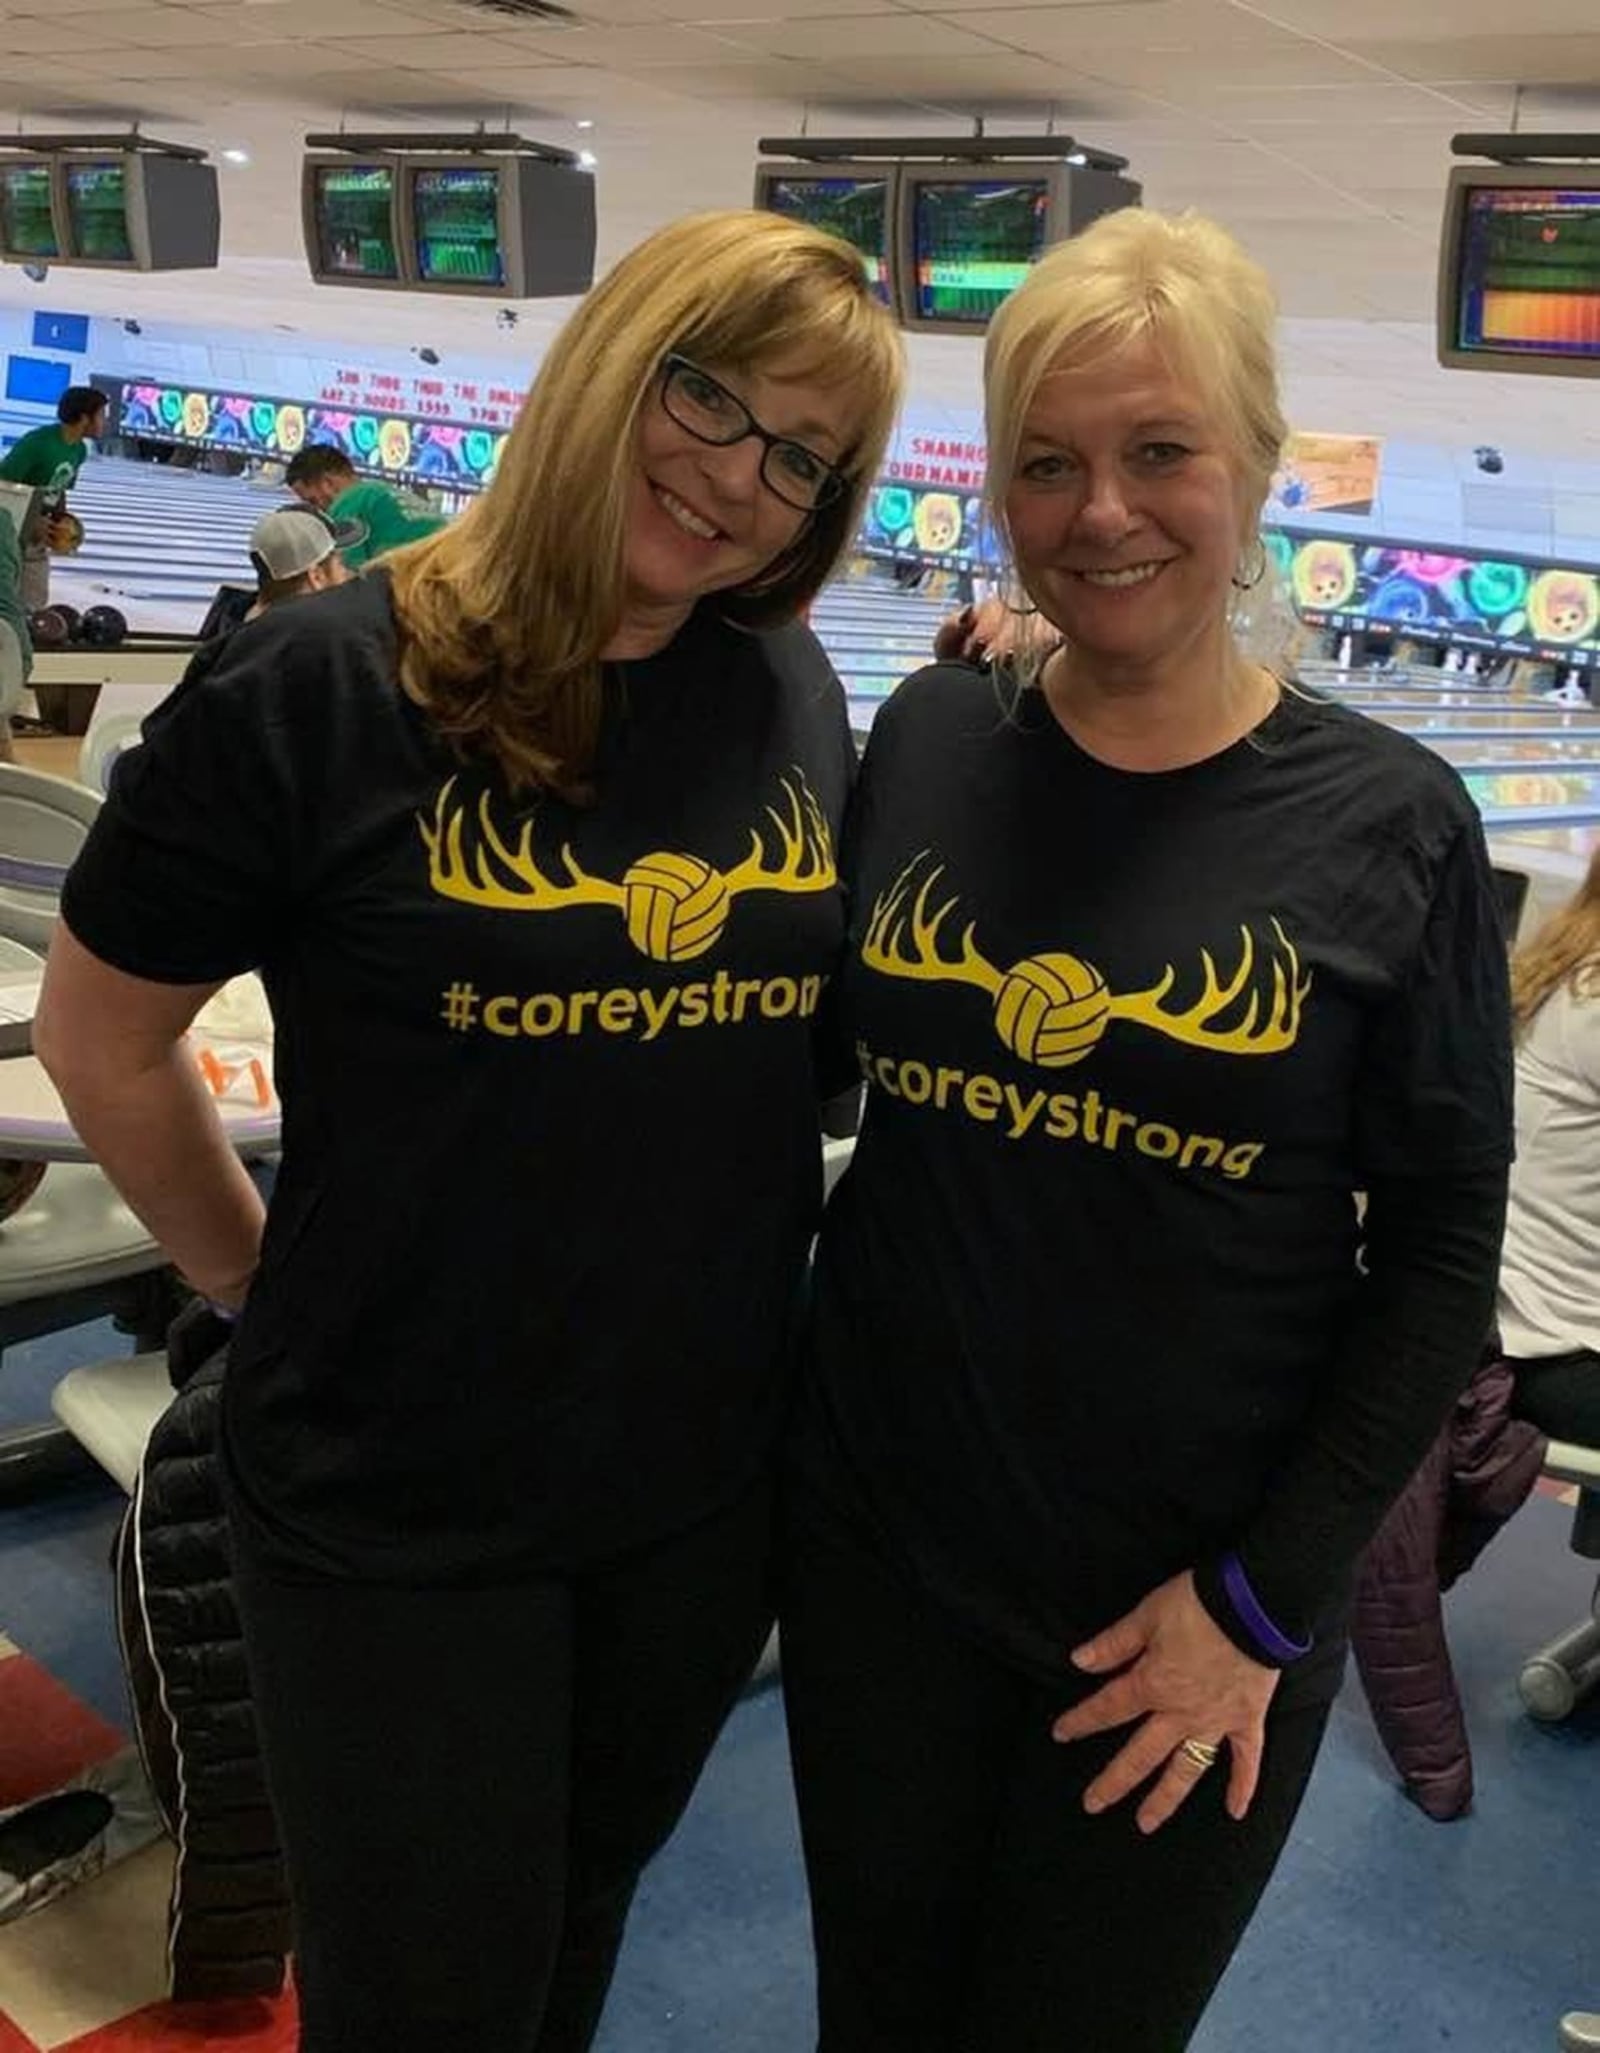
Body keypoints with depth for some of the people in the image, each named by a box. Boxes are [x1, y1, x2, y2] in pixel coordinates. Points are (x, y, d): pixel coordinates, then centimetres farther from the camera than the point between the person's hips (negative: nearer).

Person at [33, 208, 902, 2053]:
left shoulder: (792, 699, -2)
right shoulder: (322, 688, -17)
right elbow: (100, 1034, -5)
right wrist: (263, 1282, 1)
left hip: (714, 1473, 4)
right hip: (395, 1498, -4)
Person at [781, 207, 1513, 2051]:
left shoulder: (1392, 826, -11)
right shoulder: (924, 743, -3)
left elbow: (1441, 1253, -7)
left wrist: (1263, 1598, -9)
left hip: (1191, 1612, -2)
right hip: (878, 1549, 3)